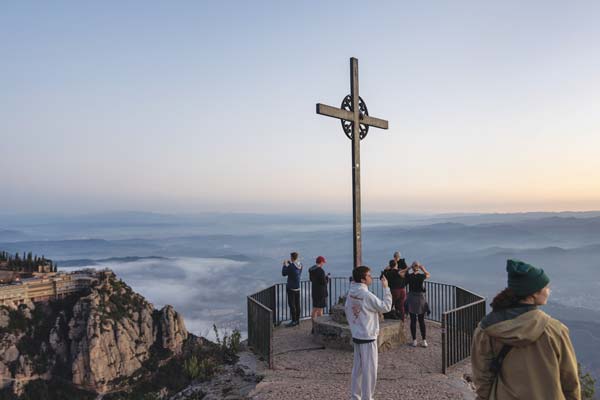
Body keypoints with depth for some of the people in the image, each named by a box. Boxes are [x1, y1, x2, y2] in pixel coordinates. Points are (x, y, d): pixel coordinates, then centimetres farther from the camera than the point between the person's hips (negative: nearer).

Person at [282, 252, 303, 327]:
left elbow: (284, 274, -10)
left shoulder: (290, 266, -21)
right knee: (297, 304, 13)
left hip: (291, 288, -8)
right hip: (297, 287, 8)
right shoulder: (300, 265, 2)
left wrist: (285, 265, 2)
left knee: (291, 304, -1)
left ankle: (294, 321, 3)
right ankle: (297, 320, 21)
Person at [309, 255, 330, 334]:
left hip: (314, 292, 8)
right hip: (321, 293, -8)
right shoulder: (321, 271, -21)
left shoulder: (311, 270, 4)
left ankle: (313, 328, 24)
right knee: (320, 310, 0)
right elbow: (324, 282, -20)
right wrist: (327, 277, 0)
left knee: (314, 309, 16)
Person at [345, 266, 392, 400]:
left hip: (356, 336, 8)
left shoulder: (350, 293, 1)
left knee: (357, 367, 18)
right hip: (368, 338, -8)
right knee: (369, 370, 6)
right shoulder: (367, 295, -22)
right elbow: (386, 307, -14)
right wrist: (386, 288, -10)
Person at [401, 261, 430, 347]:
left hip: (411, 299, 0)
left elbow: (400, 273, 11)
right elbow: (429, 275, 16)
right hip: (421, 299, 0)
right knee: (422, 321, 8)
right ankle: (424, 341, 10)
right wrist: (423, 269, 7)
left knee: (413, 321, 5)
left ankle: (414, 341, 9)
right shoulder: (422, 276, -7)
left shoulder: (409, 276, -7)